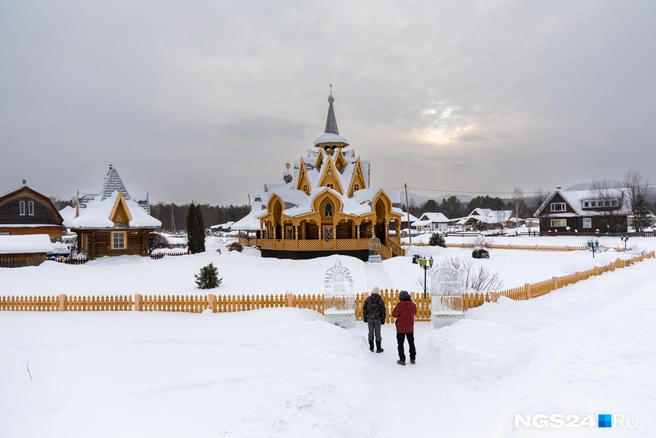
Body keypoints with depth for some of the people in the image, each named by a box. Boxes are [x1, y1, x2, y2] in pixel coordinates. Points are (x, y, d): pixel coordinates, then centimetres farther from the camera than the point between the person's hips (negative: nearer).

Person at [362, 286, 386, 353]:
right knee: (377, 333, 5)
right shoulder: (380, 300, -6)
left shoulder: (368, 299, -1)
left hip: (369, 318, 2)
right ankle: (378, 348, 10)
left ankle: (371, 348, 18)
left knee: (371, 333, 11)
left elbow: (364, 308, 1)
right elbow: (383, 310, -3)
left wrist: (364, 317, 10)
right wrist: (383, 319, 5)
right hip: (377, 319, -2)